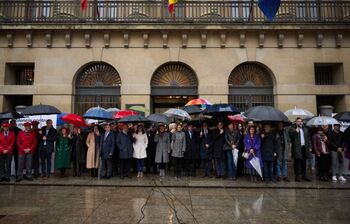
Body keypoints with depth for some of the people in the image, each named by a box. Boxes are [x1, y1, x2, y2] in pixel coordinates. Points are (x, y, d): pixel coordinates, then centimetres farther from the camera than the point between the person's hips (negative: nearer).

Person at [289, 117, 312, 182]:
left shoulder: (305, 129, 17)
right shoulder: (292, 129, -1)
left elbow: (308, 139, 18)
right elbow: (291, 136, -15)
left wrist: (309, 147, 12)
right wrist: (296, 131, -24)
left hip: (304, 148, 5)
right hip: (297, 148, -5)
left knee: (304, 163, 12)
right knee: (297, 162, -4)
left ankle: (304, 175, 22)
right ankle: (297, 176, 3)